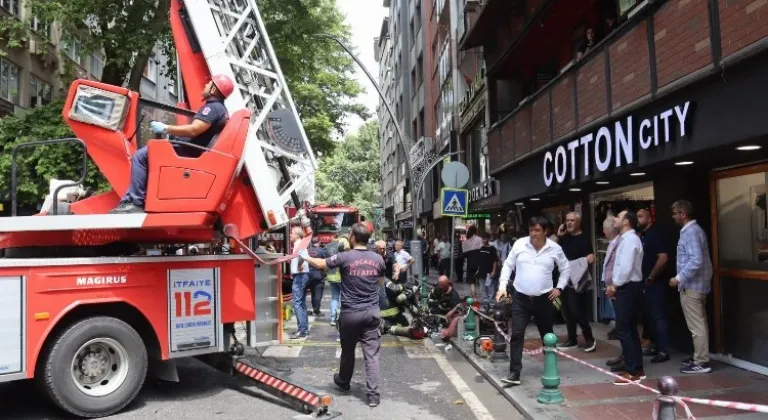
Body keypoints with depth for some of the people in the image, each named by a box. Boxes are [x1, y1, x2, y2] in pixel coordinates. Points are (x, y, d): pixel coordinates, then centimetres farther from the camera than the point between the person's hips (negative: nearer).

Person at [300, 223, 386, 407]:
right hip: (372, 312, 2)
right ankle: (373, 394, 1)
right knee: (371, 354, 2)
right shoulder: (378, 259, 0)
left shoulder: (344, 257, -11)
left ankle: (343, 382, 40)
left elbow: (320, 264, 5)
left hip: (350, 313, -2)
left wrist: (305, 256, 23)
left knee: (348, 350, 19)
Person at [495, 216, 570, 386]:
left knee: (547, 335, 15)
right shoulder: (519, 244, -4)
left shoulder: (555, 248, -3)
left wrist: (559, 287, 2)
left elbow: (565, 269, 11)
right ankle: (514, 373, -4)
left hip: (543, 299, 1)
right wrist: (502, 286, -6)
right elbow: (508, 266, 3)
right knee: (516, 334, -7)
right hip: (520, 298, 0)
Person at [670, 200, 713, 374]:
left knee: (697, 326, -4)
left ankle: (701, 363, 2)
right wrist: (682, 278, 18)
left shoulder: (691, 232, -18)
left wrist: (679, 278, -21)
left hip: (691, 286, -11)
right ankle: (699, 357, 26)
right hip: (695, 284, 11)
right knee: (699, 324, 16)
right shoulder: (692, 230, 14)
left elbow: (696, 260, -26)